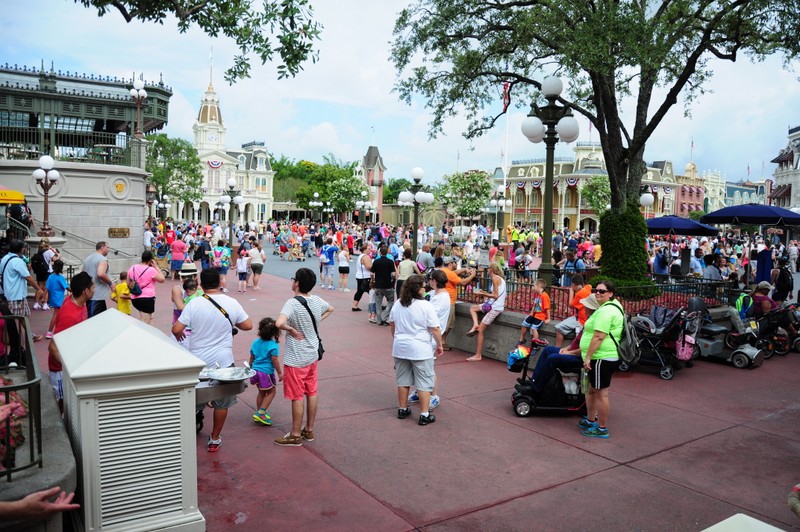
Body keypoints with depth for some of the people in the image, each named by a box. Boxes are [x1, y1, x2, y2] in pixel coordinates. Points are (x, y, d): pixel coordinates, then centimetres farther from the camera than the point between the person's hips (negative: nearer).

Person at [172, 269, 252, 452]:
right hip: (223, 361, 0)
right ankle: (215, 440, 24)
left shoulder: (194, 304, -12)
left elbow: (176, 330, -12)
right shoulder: (231, 303, -9)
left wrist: (178, 335, 10)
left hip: (197, 362, 0)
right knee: (221, 402, 15)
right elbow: (248, 325, -2)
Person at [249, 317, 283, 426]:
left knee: (261, 392, 21)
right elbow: (275, 360, -13)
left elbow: (251, 358, 12)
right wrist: (280, 373, -3)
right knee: (271, 392, 9)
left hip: (255, 371, 7)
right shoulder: (273, 345, -14)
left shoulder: (255, 342, 4)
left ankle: (259, 413, 28)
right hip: (266, 372, -7)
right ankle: (261, 413, 1)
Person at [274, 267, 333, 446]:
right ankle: (309, 430, 29)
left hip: (296, 359, -7)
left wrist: (291, 330, -19)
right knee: (312, 393, 16)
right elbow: (330, 309, 22)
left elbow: (279, 323, -38)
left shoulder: (293, 303, -22)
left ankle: (295, 435, 16)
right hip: (313, 355, 7)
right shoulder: (317, 300, 0)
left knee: (297, 397, 4)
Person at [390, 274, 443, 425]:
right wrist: (439, 345, -1)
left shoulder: (397, 304, 4)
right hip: (420, 350, -6)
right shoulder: (426, 306, -15)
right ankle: (424, 415, 6)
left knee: (403, 380, 17)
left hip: (400, 348, 6)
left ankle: (403, 410, 27)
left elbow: (391, 325, 14)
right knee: (424, 383, 3)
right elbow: (435, 329, -14)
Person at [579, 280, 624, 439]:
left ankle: (602, 429, 9)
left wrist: (588, 357, -21)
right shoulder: (612, 306, 17)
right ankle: (590, 420, 34)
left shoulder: (606, 311, -19)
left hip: (602, 359, -11)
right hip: (602, 358, 11)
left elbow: (598, 337, -24)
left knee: (601, 393, -1)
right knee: (592, 390, 21)